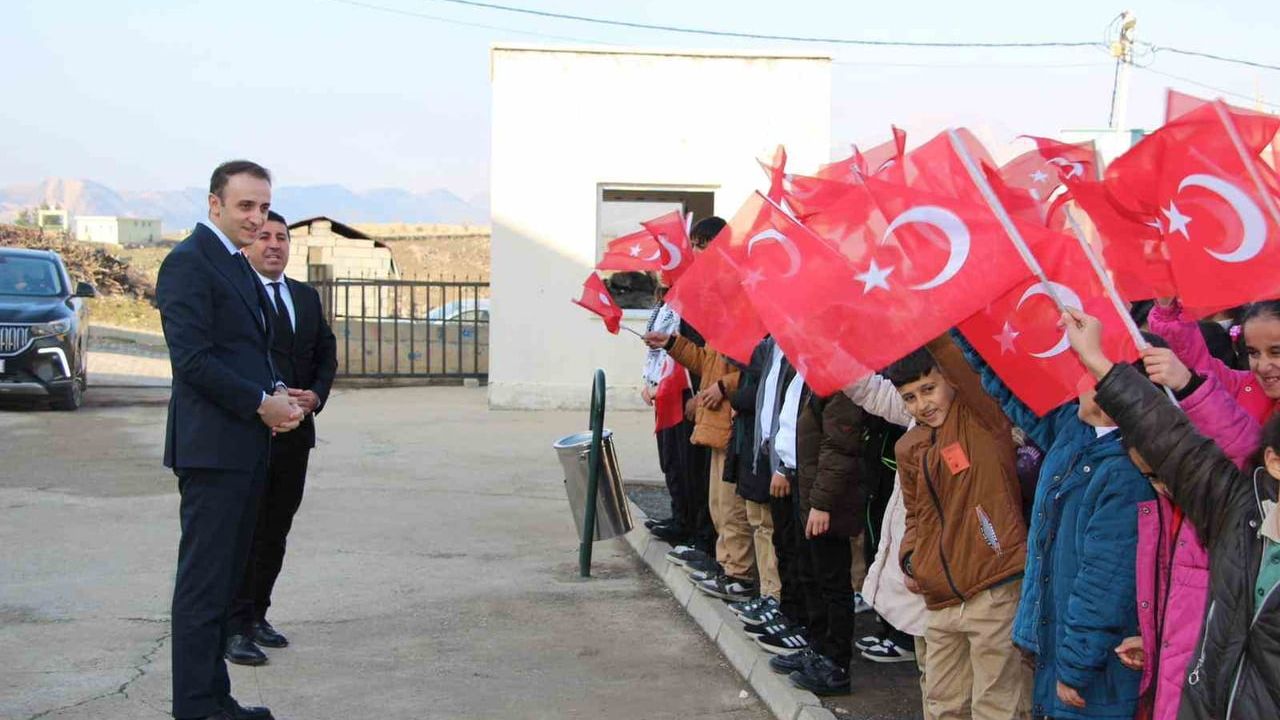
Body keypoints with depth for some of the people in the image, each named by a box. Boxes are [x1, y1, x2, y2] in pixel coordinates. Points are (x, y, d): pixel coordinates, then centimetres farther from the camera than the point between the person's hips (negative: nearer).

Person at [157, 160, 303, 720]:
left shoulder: (237, 264, 18)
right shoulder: (189, 262, -11)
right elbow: (192, 358, -19)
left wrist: (279, 394, 5)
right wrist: (262, 402, -16)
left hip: (247, 446, 10)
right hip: (212, 446, -10)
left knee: (225, 576, 13)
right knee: (203, 582, -4)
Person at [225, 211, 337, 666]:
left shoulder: (307, 296, 16)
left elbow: (326, 353, 16)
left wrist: (316, 396, -2)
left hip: (296, 430, 7)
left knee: (276, 531, 12)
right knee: (244, 531, -5)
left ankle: (257, 615, 23)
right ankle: (236, 627, 0)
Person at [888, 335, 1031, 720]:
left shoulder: (983, 420, -6)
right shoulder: (908, 448, 10)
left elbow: (963, 362, -24)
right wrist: (910, 559, 7)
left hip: (995, 591, -7)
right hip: (940, 600, 7)